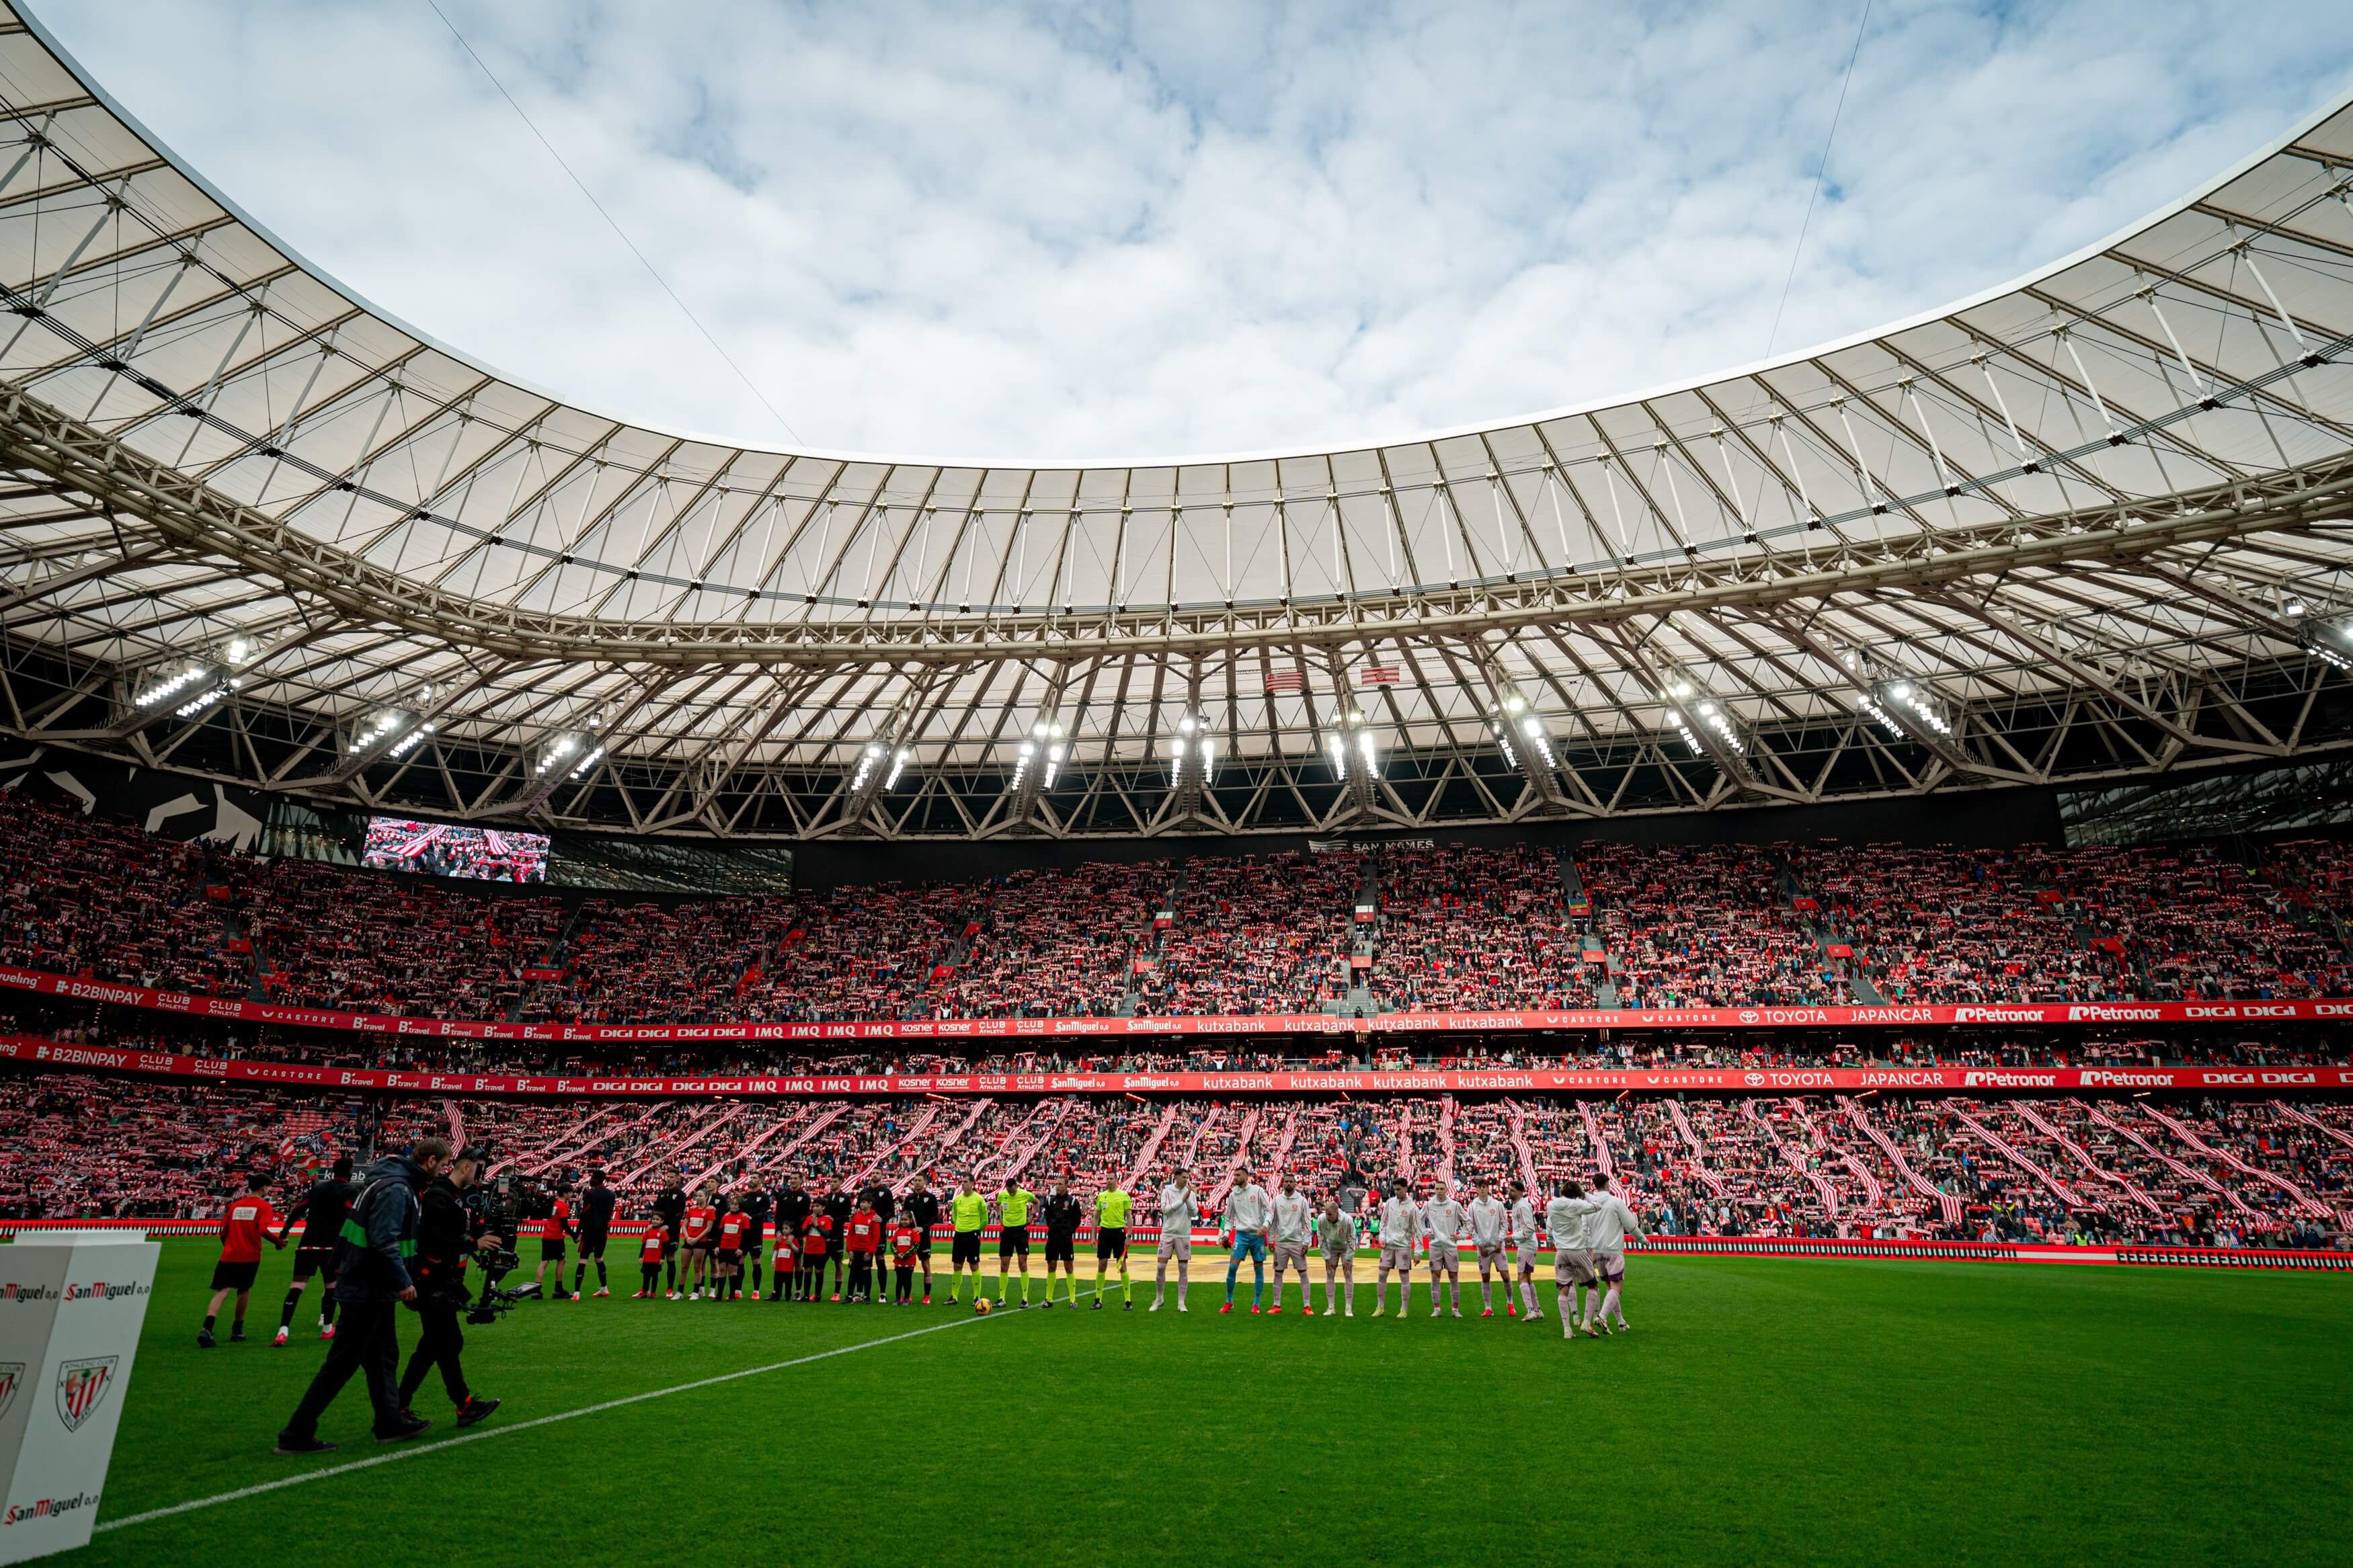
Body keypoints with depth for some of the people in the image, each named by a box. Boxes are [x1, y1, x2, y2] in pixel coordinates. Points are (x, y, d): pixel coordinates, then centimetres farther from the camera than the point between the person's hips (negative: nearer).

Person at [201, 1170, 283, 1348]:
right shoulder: (264, 1206, -3)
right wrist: (279, 1243, -2)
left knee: (222, 1292, -6)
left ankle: (207, 1329, -26)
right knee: (244, 1290, 16)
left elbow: (223, 1232, 14)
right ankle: (237, 1330, 24)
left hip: (229, 1255, 3)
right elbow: (263, 1231, -16)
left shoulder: (235, 1205, 13)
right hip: (250, 1256, -3)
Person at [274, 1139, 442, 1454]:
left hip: (372, 1289, 11)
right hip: (369, 1292, -11)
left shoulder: (388, 1180, 10)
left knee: (384, 1357, 16)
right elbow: (384, 1241, -28)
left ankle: (391, 1422, 25)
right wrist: (403, 1282, -22)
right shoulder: (395, 1189, -22)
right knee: (341, 1364, -1)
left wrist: (341, 1262, 24)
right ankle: (297, 1435, 7)